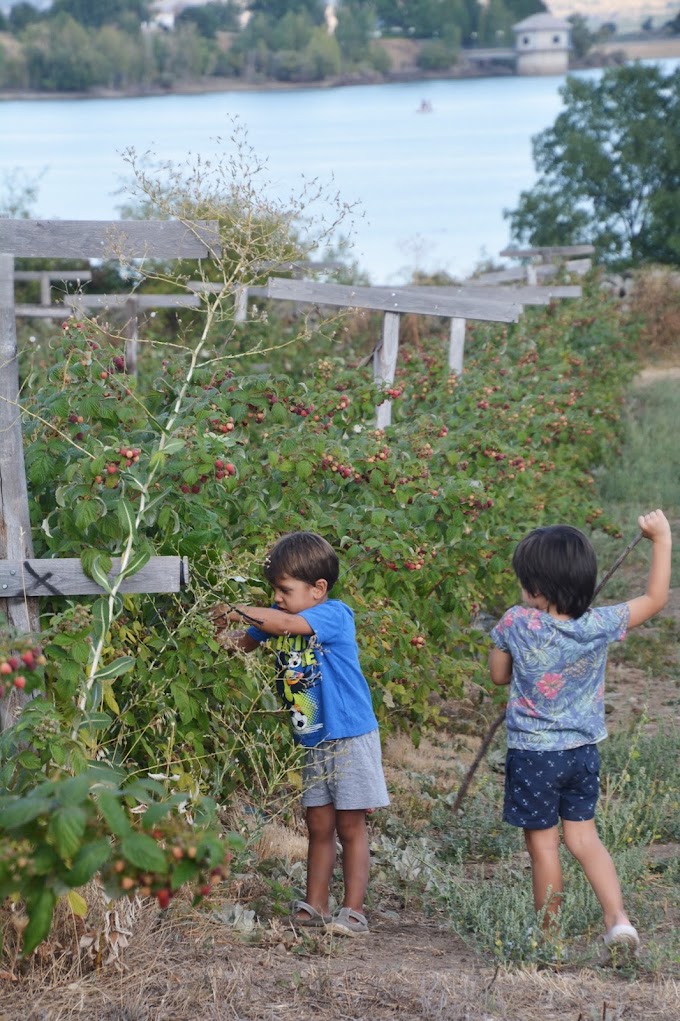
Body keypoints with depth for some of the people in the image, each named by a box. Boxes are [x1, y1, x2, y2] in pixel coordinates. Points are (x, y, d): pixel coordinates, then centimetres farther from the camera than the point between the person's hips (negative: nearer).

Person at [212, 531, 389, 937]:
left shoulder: (335, 615, -19)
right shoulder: (278, 617, 4)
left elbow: (288, 624, -34)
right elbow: (251, 640, 14)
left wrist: (239, 612, -27)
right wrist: (234, 640, -9)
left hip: (349, 736, -7)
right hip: (314, 741, 7)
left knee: (350, 826, 1)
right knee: (319, 826, 12)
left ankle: (354, 911, 6)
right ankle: (315, 906, 18)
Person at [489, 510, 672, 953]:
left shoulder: (517, 625, -17)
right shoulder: (600, 626, -11)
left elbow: (499, 674, 2)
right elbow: (655, 599, 3)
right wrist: (661, 539, 9)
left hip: (533, 754, -3)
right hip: (584, 752, 3)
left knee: (543, 845, 9)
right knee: (584, 836, 17)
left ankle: (548, 933, 19)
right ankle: (618, 917, 5)